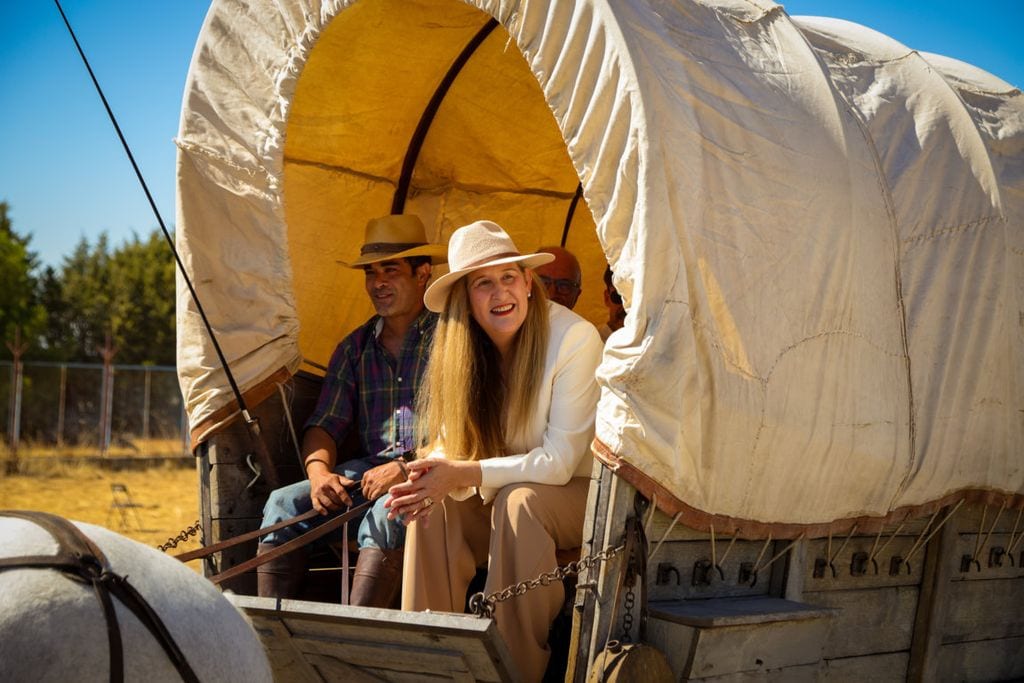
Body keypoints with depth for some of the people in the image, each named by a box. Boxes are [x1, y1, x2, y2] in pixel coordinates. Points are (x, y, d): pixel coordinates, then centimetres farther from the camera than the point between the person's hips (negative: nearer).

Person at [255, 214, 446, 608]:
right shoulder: (354, 349, 18)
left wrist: (407, 468, -19)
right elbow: (324, 425, 14)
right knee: (284, 503, -17)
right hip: (367, 470, 6)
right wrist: (319, 472, -8)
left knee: (387, 514, -36)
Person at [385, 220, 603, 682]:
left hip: (577, 493, -5)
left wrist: (466, 474, -31)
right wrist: (432, 473, -26)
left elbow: (559, 461, -23)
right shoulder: (463, 348, -5)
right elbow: (449, 439, -1)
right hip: (495, 500, 5)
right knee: (434, 508, -22)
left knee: (520, 500, -34)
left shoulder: (574, 337, -23)